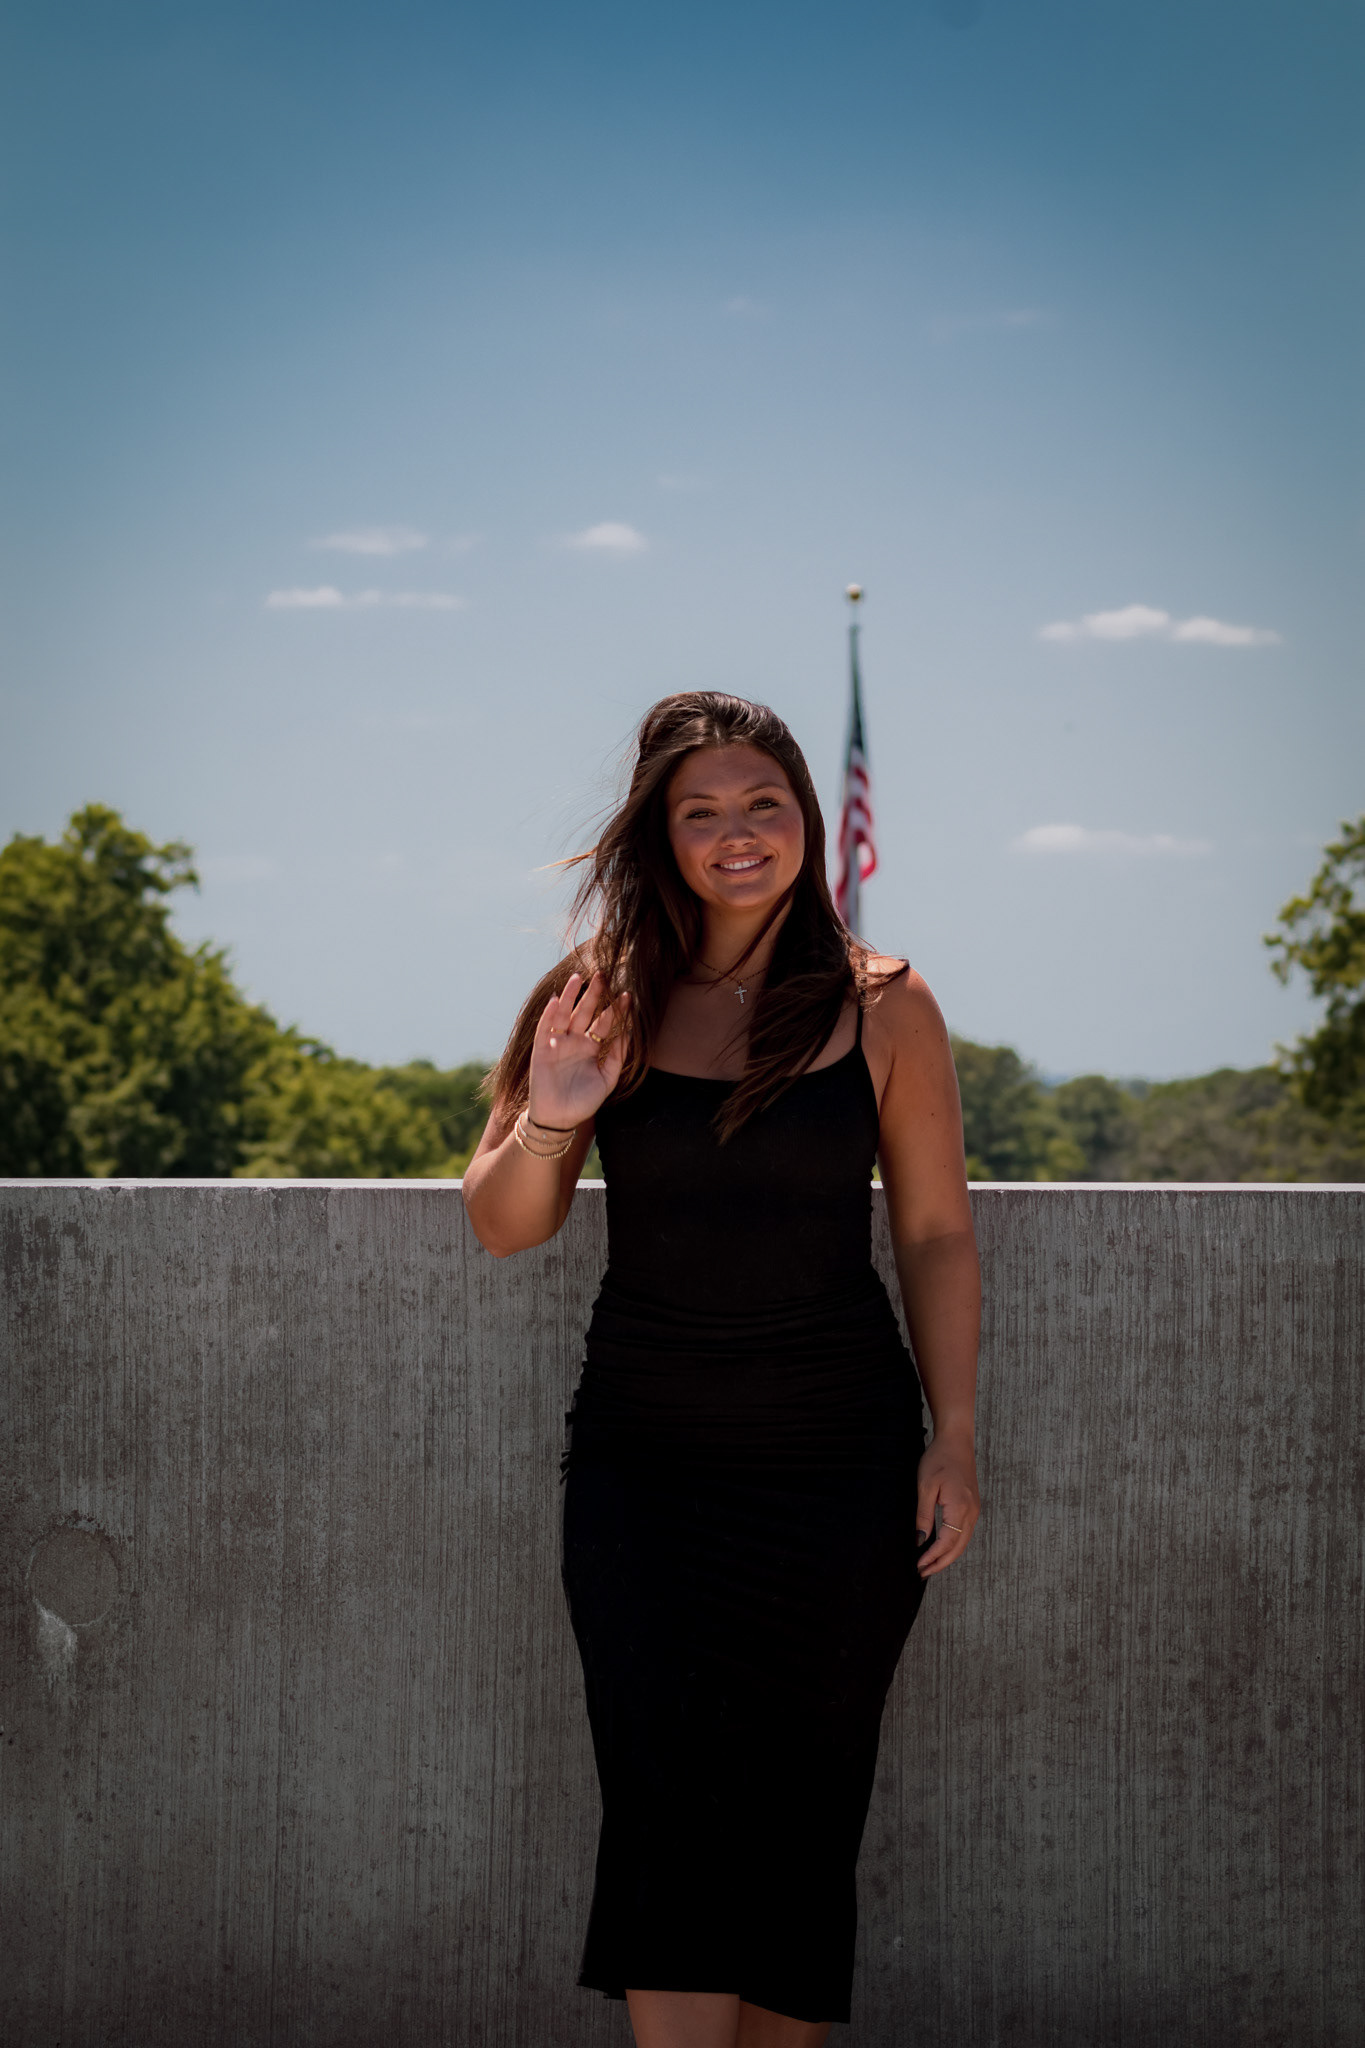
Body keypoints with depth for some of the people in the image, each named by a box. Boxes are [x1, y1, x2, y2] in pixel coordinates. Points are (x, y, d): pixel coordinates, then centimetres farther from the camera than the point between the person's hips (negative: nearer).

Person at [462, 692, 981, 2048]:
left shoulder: (882, 1008, -1)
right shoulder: (606, 1001, 1)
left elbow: (936, 1236, 5)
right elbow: (501, 1229, 5)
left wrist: (953, 1437, -1)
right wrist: (547, 1121, -15)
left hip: (838, 1461, 0)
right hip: (641, 1463, 0)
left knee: (799, 1810, 7)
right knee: (666, 1808, -6)